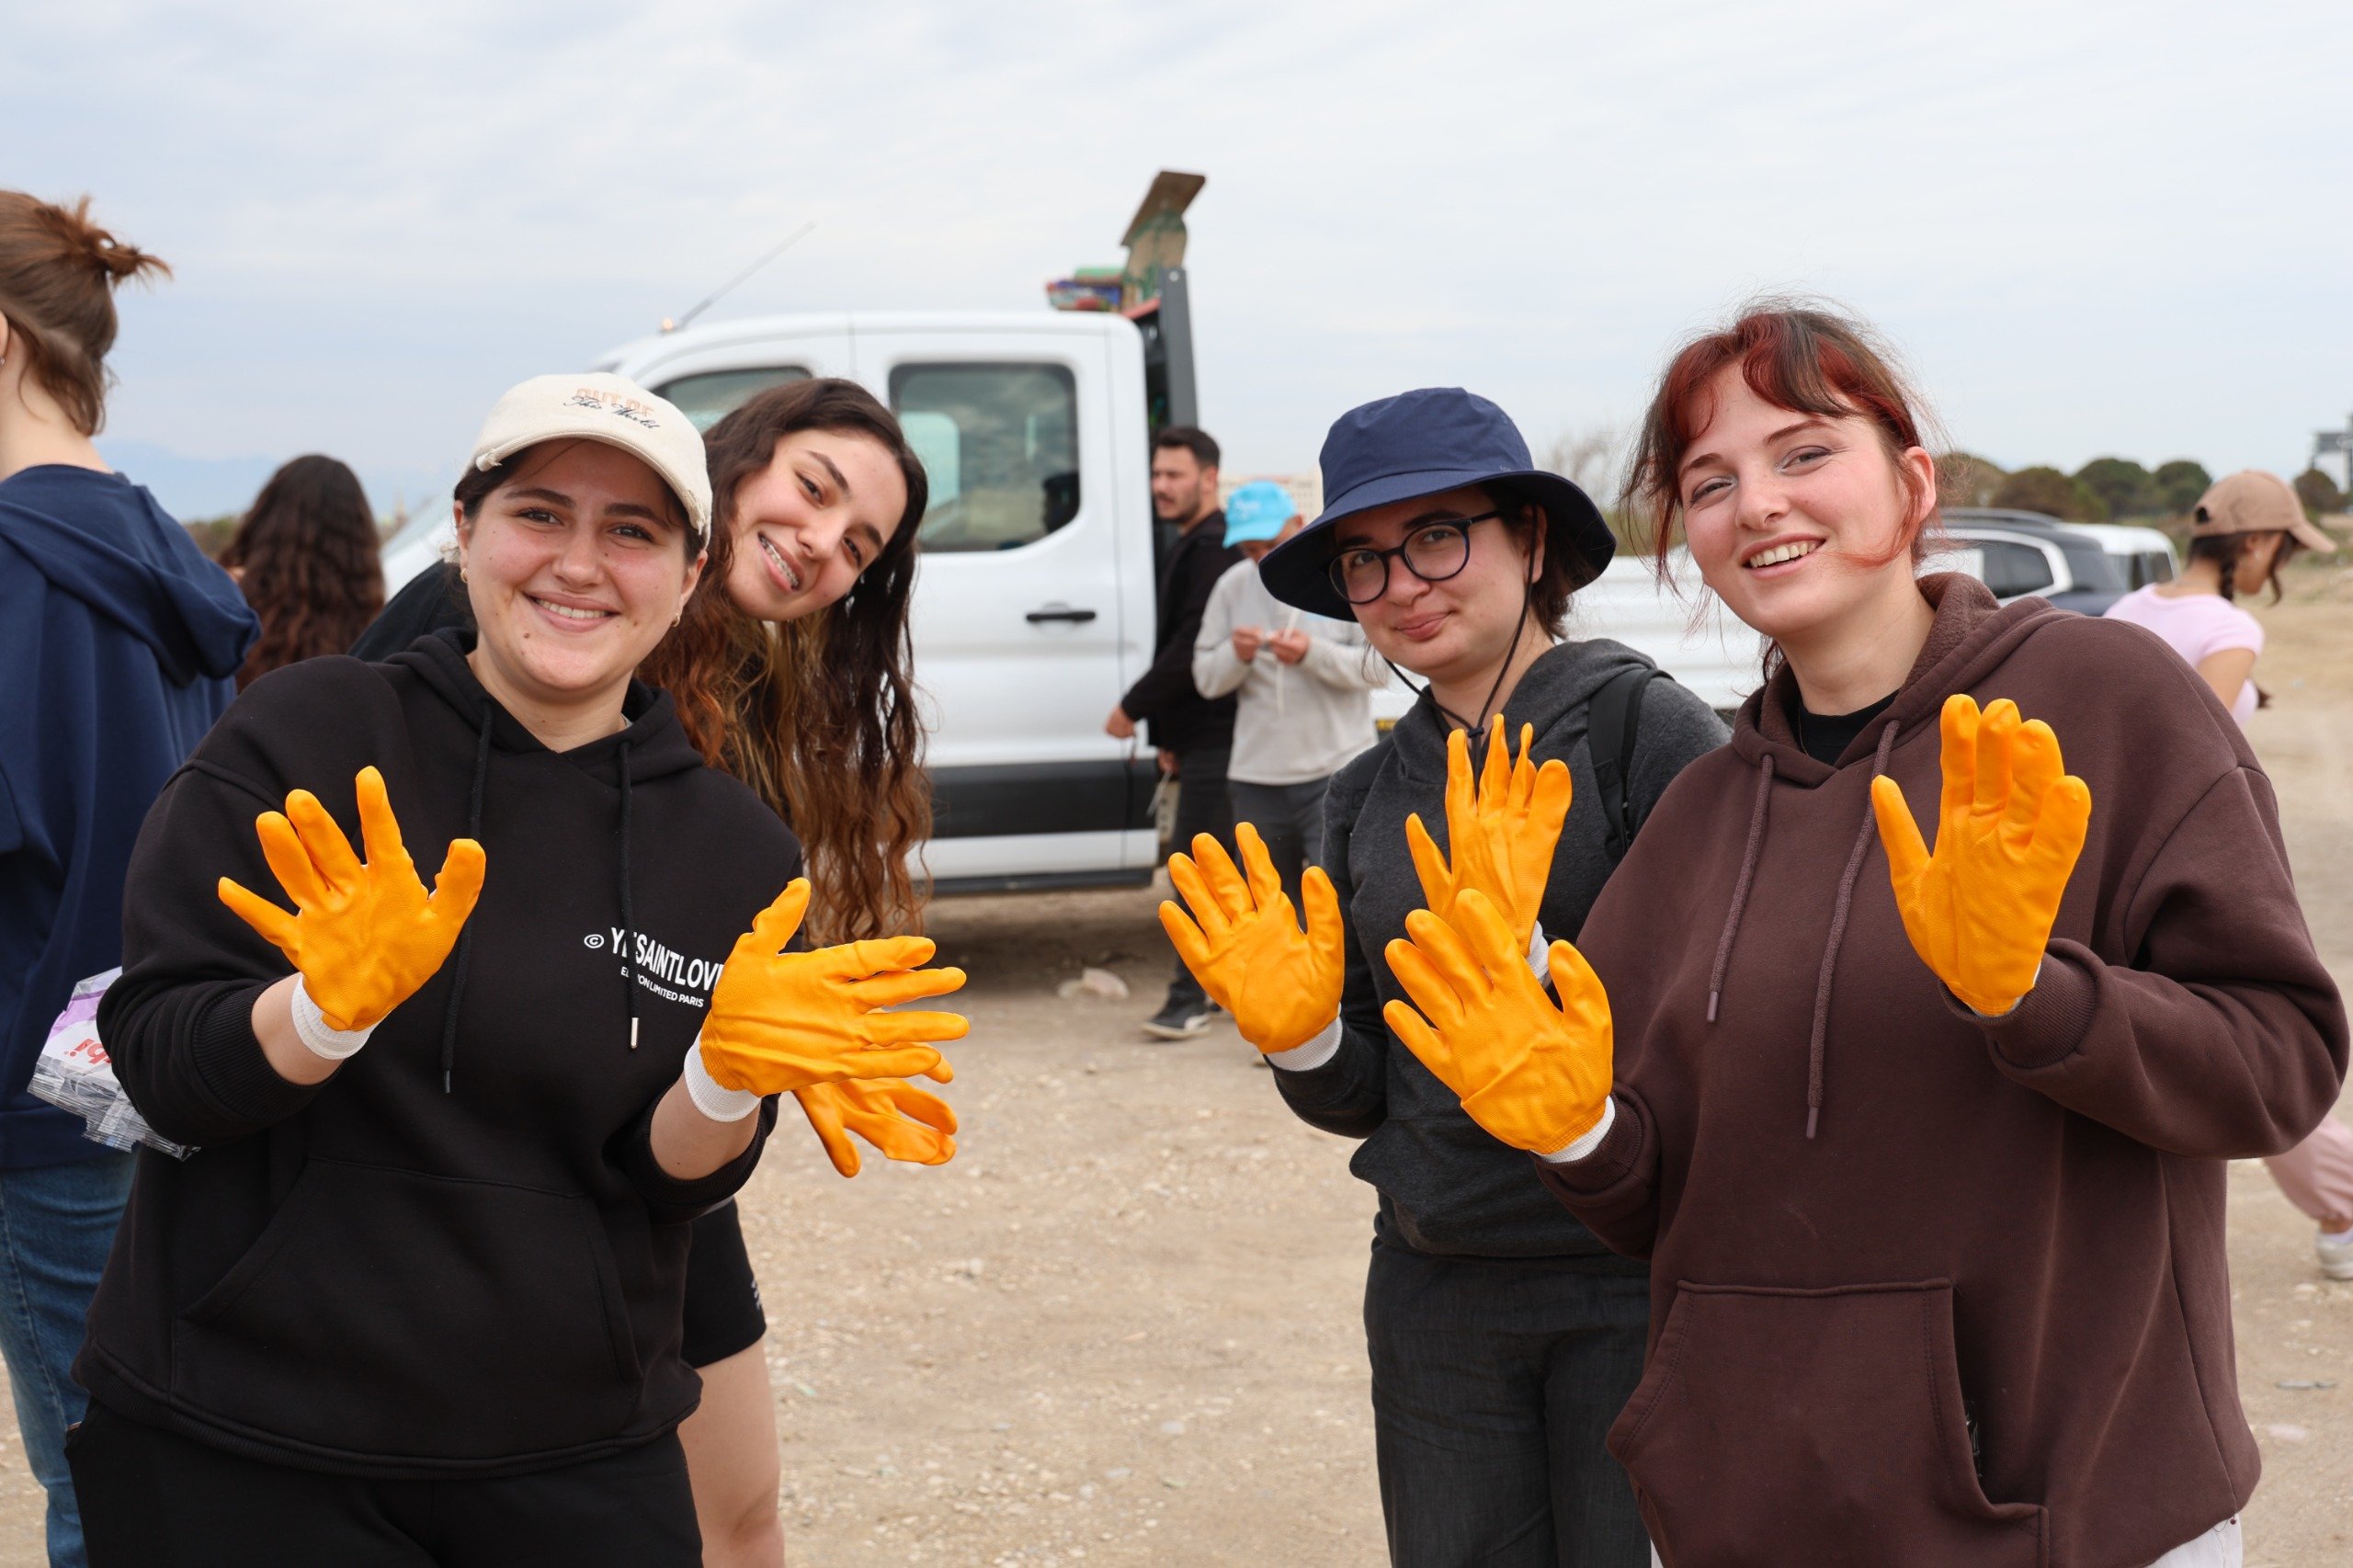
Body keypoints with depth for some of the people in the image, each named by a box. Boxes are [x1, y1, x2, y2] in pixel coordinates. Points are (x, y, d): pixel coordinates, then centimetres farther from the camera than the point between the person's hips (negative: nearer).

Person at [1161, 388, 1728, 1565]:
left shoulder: (1657, 736, -9)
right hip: (1435, 1292, 5)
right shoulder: (1368, 796, 8)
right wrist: (1301, 1037, -8)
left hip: (1632, 1290, -5)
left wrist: (1531, 963, -26)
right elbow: (1368, 1099, 12)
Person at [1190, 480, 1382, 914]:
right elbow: (1205, 678, 7)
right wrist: (1236, 655, -14)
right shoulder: (1232, 586, 7)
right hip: (1257, 777, 4)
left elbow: (1379, 667, -9)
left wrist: (1313, 654, -22)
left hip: (1335, 774, -4)